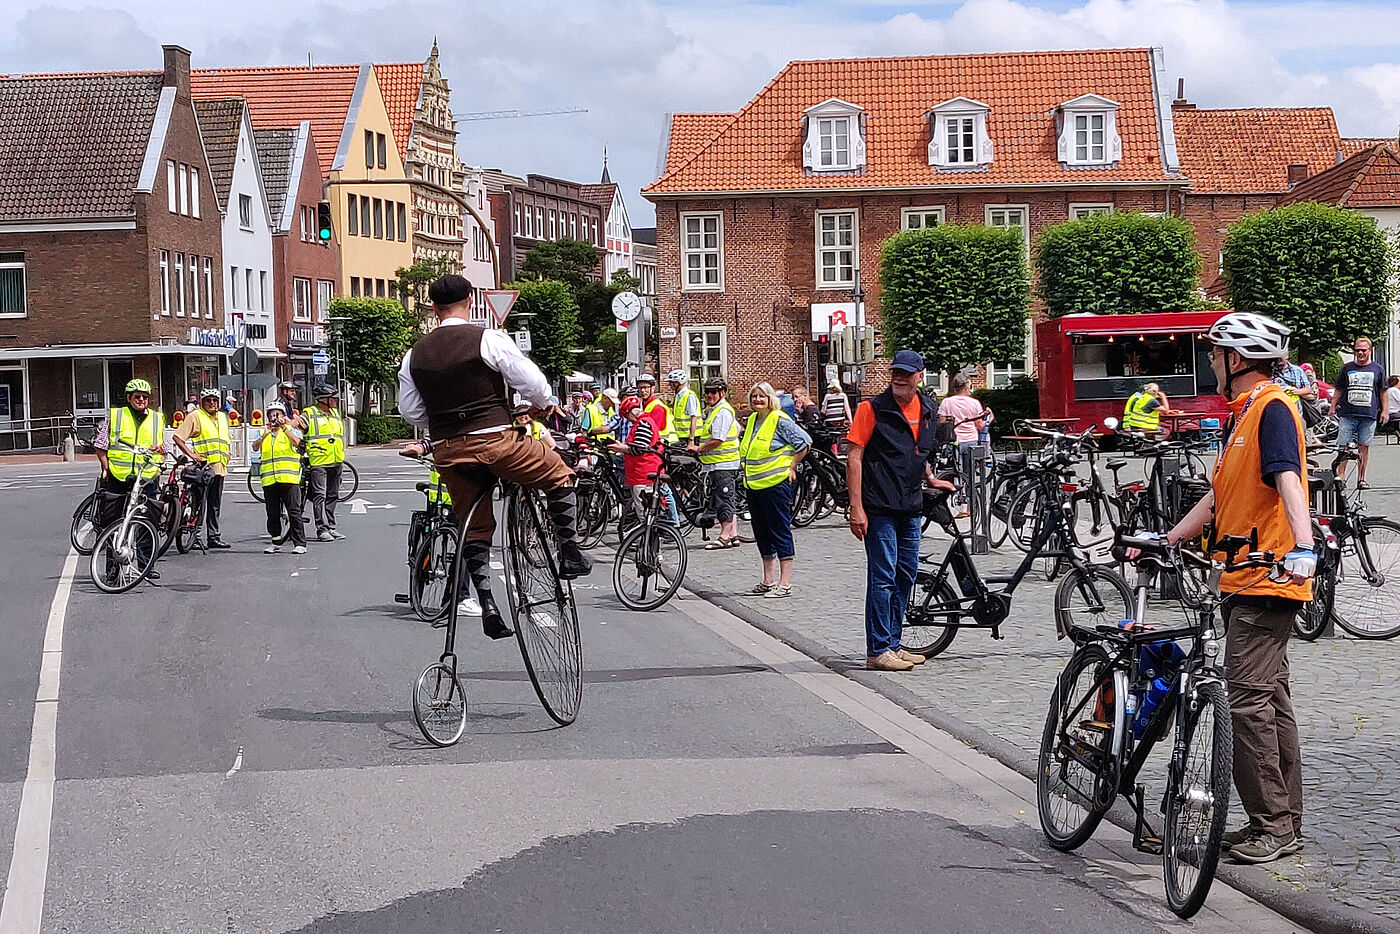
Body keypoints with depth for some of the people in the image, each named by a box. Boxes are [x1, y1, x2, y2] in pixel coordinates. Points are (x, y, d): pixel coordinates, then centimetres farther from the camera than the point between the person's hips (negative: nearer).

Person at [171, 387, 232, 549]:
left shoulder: (222, 417, 19)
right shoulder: (196, 416, -3)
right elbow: (178, 437, -8)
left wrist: (228, 452, 20)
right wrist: (191, 454, -13)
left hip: (219, 468, 7)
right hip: (203, 467, -7)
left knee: (215, 505, 11)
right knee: (200, 504, -9)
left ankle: (214, 537, 16)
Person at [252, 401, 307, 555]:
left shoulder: (292, 430, 9)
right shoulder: (264, 433, 19)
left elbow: (297, 442, -11)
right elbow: (255, 447, 2)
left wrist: (284, 428, -15)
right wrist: (264, 435, -12)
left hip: (289, 478, -4)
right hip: (269, 480, 4)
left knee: (294, 511, -7)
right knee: (273, 514, 7)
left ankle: (299, 543, -5)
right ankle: (276, 543, 16)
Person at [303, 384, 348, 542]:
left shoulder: (335, 413, 18)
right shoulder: (310, 414, -2)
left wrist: (341, 459, 22)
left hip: (335, 463, 7)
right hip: (318, 462, -7)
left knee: (332, 496, 10)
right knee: (319, 496, -8)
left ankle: (331, 527, 17)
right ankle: (322, 529, -8)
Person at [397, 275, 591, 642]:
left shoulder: (416, 354, 9)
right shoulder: (489, 339, -7)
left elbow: (409, 411, 14)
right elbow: (533, 383, -6)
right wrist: (542, 405, 16)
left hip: (448, 452, 5)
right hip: (495, 440, -5)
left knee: (474, 528, 16)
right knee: (560, 476, 16)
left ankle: (487, 605, 9)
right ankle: (570, 554, 13)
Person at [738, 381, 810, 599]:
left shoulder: (780, 420, -10)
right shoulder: (751, 420, 13)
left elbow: (805, 442, -9)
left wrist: (792, 467, -6)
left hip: (776, 484, -9)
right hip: (754, 486, 9)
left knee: (780, 532, -5)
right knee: (761, 534, 13)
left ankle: (785, 584, -3)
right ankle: (768, 582, 21)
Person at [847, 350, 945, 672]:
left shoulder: (929, 410, 10)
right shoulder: (872, 408, -8)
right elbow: (854, 458, -11)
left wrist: (931, 480, 20)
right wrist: (856, 509, -16)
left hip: (911, 508, 7)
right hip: (880, 509, -7)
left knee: (905, 576, 12)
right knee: (882, 577, -7)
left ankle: (893, 644, 22)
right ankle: (878, 651, -1)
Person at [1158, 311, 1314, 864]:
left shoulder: (1273, 409, -12)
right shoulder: (1243, 414, 19)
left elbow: (1289, 480, -28)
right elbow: (1220, 497, 25)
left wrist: (1302, 547, -41)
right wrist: (1164, 540, 24)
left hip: (1267, 581, -10)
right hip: (1245, 582, 10)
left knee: (1249, 700, -11)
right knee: (1268, 698, 12)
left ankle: (1273, 825, -4)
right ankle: (1284, 822, 18)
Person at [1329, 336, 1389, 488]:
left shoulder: (1378, 369, 10)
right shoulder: (1347, 368, 11)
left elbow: (1383, 392, 13)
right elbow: (1338, 391, 15)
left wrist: (1385, 411, 7)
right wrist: (1333, 408, 9)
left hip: (1369, 415, 0)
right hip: (1347, 414, 0)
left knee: (1364, 447, 3)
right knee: (1343, 447, -6)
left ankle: (1361, 479, 9)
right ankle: (1339, 477, -4)